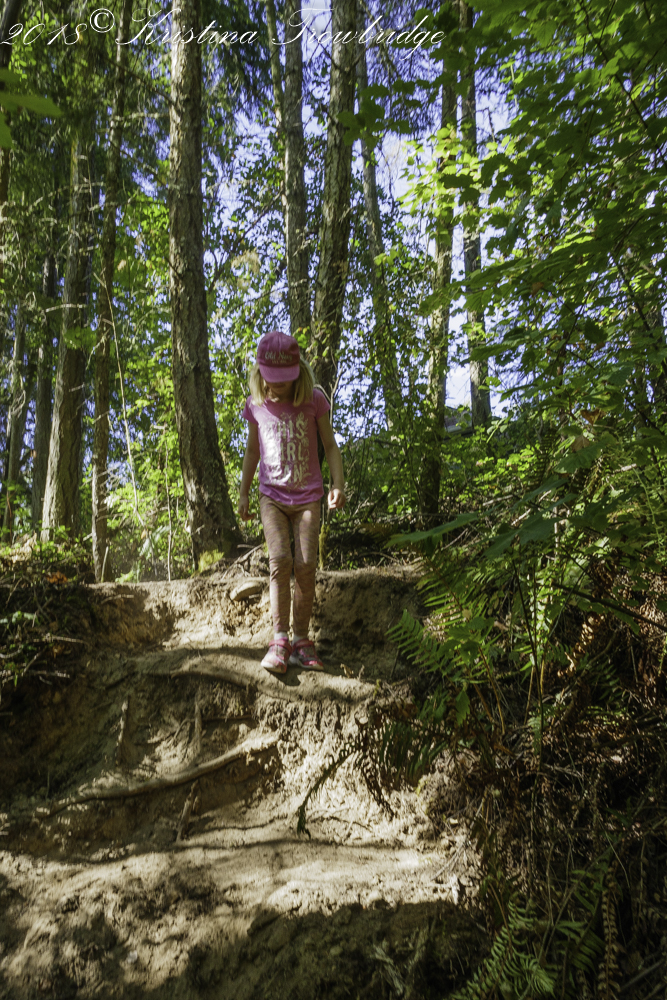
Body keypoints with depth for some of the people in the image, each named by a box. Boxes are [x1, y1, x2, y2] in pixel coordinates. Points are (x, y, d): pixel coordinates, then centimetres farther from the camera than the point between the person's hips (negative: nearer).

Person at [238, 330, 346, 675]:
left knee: (306, 565, -9)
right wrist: (244, 492, 12)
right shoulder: (255, 405, 1)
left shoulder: (313, 399, -4)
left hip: (307, 496, -1)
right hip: (272, 495, 1)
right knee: (279, 559, -16)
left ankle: (301, 640, 2)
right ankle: (279, 641, -11)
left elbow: (329, 443, 2)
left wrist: (338, 484, -8)